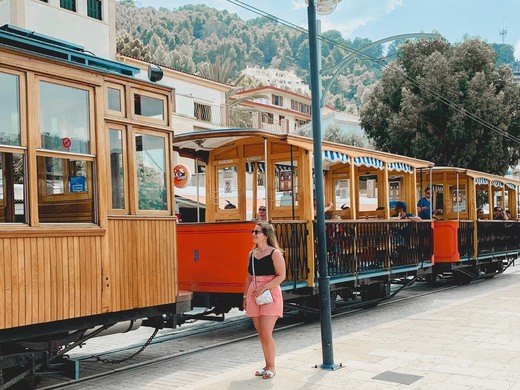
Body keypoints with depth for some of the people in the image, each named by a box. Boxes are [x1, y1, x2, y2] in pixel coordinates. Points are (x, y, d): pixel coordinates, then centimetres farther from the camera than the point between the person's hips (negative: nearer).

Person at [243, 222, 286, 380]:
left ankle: (272, 366, 7)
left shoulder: (275, 253, -6)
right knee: (260, 333, 9)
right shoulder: (252, 254, 11)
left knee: (266, 333, -10)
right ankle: (267, 365, 21)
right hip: (254, 295, 6)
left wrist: (264, 288, -18)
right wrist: (246, 296, 13)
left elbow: (281, 276, -11)